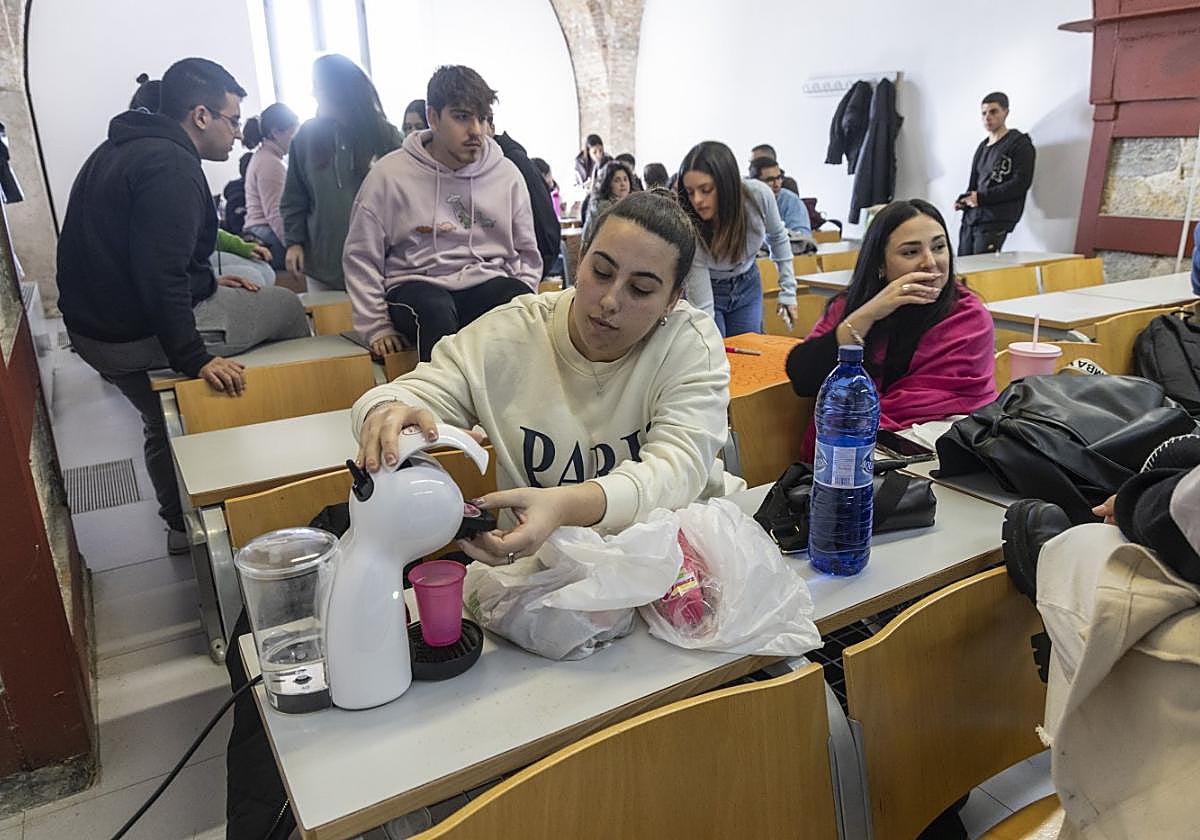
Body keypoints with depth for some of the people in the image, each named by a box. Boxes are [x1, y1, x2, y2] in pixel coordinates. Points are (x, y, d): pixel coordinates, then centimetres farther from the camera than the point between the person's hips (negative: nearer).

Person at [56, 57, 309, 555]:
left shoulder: (124, 150, 14)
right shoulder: (170, 166, -19)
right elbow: (160, 277, -27)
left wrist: (207, 284, 19)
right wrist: (194, 359, -24)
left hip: (92, 327, 10)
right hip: (141, 335, -10)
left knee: (164, 424, 28)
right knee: (285, 307, 6)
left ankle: (180, 525, 45)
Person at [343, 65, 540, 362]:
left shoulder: (507, 174, 8)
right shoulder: (390, 175, 1)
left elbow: (526, 253, 17)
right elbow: (361, 257, 5)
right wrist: (377, 326, -2)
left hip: (489, 285, 2)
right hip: (417, 285, -2)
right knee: (435, 311, -38)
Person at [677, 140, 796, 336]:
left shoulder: (759, 196, -26)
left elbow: (778, 237, -2)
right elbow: (701, 306, -31)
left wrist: (788, 291, -1)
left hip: (747, 286, 3)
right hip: (708, 289, -2)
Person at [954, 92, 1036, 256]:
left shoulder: (1019, 143, 1)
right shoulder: (983, 147, 23)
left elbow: (1021, 182, -9)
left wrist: (982, 198, -13)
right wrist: (963, 200, 4)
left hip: (996, 221, -7)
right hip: (971, 217, 7)